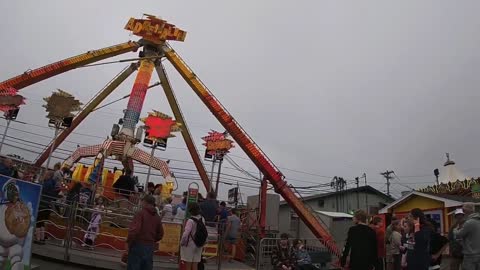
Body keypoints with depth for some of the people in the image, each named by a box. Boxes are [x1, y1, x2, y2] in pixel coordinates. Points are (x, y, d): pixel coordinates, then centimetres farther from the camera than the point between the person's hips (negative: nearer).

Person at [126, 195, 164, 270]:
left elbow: (134, 230, -18)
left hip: (138, 245, -5)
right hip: (150, 247, 5)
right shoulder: (157, 217, 7)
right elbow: (160, 234, 12)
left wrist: (129, 242, -6)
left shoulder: (141, 213, -10)